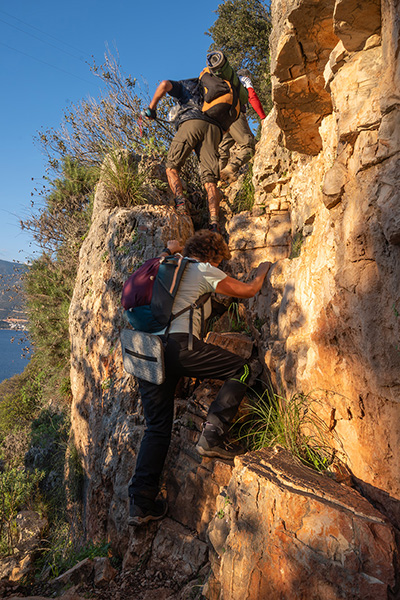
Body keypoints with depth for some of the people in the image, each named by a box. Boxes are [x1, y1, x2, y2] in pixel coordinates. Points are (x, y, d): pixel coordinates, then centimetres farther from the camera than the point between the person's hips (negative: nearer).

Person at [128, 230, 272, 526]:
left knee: (157, 428, 13)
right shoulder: (204, 271, 8)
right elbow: (248, 290, 15)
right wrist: (263, 270, 34)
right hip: (178, 344, -7)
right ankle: (213, 434, -4)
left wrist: (170, 249, 62)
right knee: (241, 370, 8)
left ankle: (140, 503, 10)